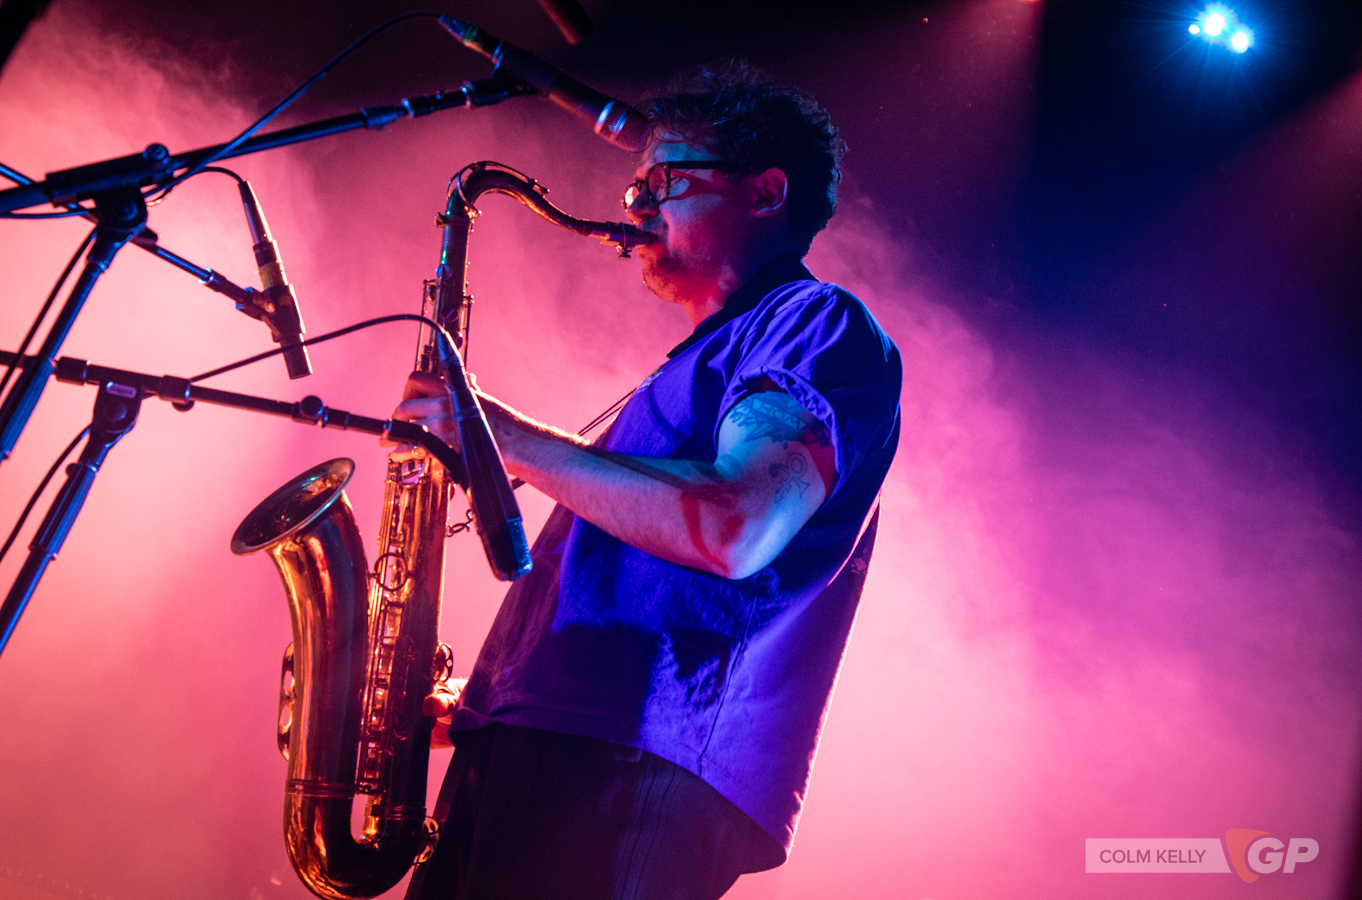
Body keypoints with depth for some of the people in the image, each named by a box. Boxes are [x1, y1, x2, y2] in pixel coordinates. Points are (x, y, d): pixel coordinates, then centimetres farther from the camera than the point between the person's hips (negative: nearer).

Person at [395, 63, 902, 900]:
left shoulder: (821, 323, -1)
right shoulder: (704, 363, 29)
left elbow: (736, 530, -20)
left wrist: (509, 438, -12)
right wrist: (477, 705, 16)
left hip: (637, 779, -9)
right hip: (536, 752, 9)